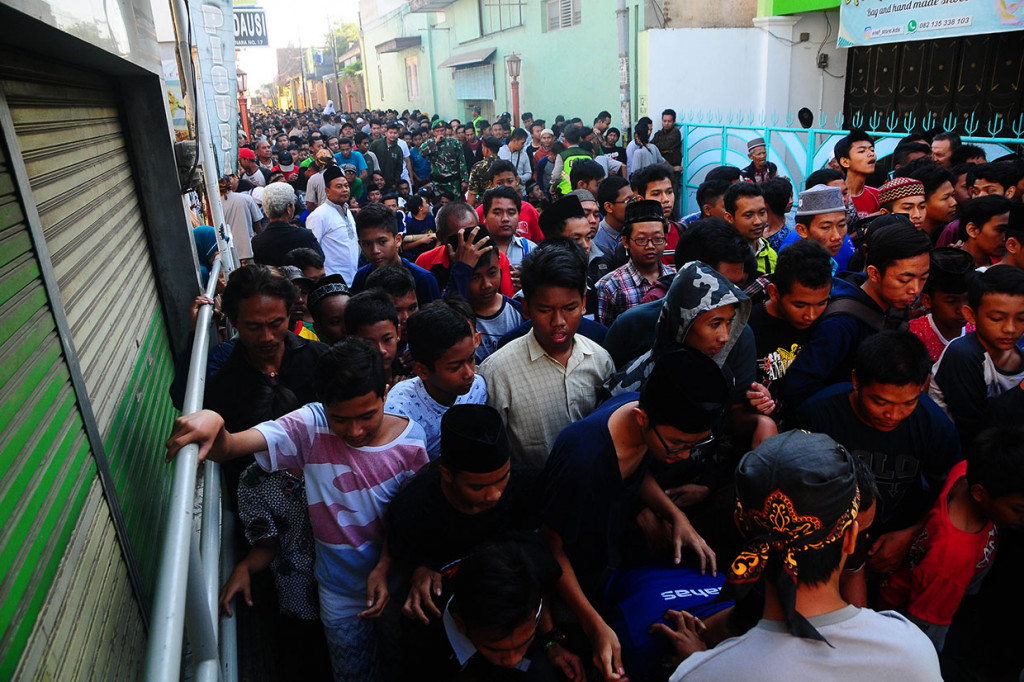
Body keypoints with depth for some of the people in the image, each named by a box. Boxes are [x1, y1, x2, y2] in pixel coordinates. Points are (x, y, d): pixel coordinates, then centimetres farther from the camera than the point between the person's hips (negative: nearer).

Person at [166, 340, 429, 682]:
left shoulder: (410, 439, -19)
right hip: (341, 592, 0)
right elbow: (225, 449, -29)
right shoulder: (311, 427, -22)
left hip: (395, 576, 1)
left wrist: (385, 567, -21)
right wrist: (212, 422, -50)